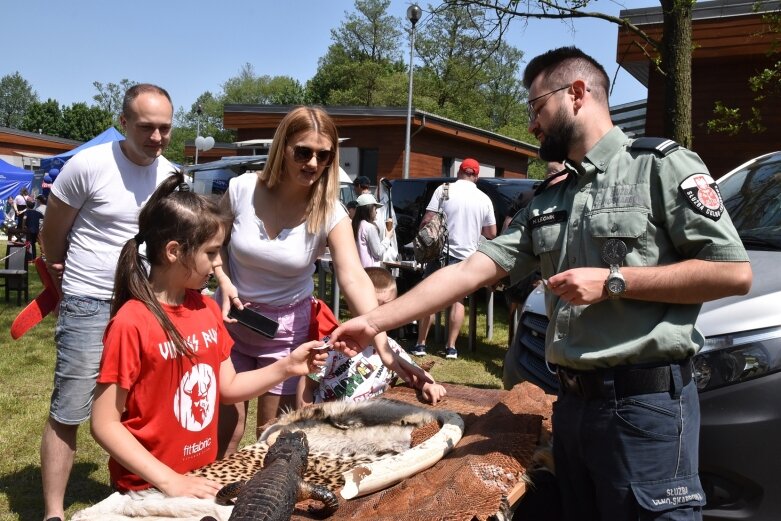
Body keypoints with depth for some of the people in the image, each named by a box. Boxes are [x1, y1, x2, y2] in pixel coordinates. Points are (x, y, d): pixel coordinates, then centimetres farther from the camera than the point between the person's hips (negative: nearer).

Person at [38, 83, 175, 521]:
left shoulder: (171, 175, 1)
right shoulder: (88, 165, -14)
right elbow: (53, 235, -2)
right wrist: (73, 281, 11)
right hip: (90, 306, -5)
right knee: (68, 413, 1)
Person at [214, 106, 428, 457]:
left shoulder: (330, 214, -17)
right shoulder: (242, 190, -12)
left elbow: (355, 279, -28)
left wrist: (383, 345, -40)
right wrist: (224, 281, -12)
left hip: (286, 328, 0)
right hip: (232, 319, 1)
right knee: (225, 428, 8)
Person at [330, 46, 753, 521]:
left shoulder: (661, 165, -5)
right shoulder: (548, 204, 13)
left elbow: (734, 273, -11)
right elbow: (469, 272, 6)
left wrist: (612, 281, -15)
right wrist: (374, 322, 2)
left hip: (646, 403, -6)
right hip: (572, 403, 6)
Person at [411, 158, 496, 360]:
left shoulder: (444, 190, -6)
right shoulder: (484, 199, 2)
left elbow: (427, 220, -10)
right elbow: (492, 233, 7)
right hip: (467, 256, 2)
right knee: (458, 300, 13)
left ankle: (420, 344, 11)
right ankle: (451, 347, 12)